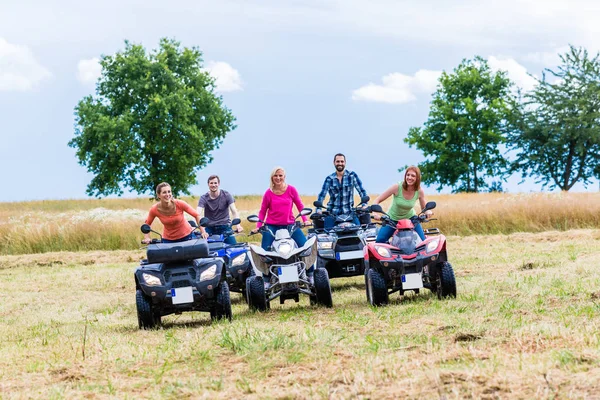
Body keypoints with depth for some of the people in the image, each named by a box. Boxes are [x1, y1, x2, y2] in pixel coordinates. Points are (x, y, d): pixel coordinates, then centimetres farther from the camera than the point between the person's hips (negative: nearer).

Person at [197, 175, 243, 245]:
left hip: (225, 226, 0)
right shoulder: (204, 198, -2)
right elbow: (198, 214, -16)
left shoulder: (226, 195, -1)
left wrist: (238, 225, -29)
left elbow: (234, 211, -10)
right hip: (210, 228, 0)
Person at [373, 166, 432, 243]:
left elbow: (424, 208, 0)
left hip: (410, 218, 2)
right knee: (380, 241, -20)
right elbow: (377, 201, -20)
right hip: (392, 219, -2)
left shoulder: (419, 191, -16)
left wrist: (428, 211, -24)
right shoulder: (397, 187, -24)